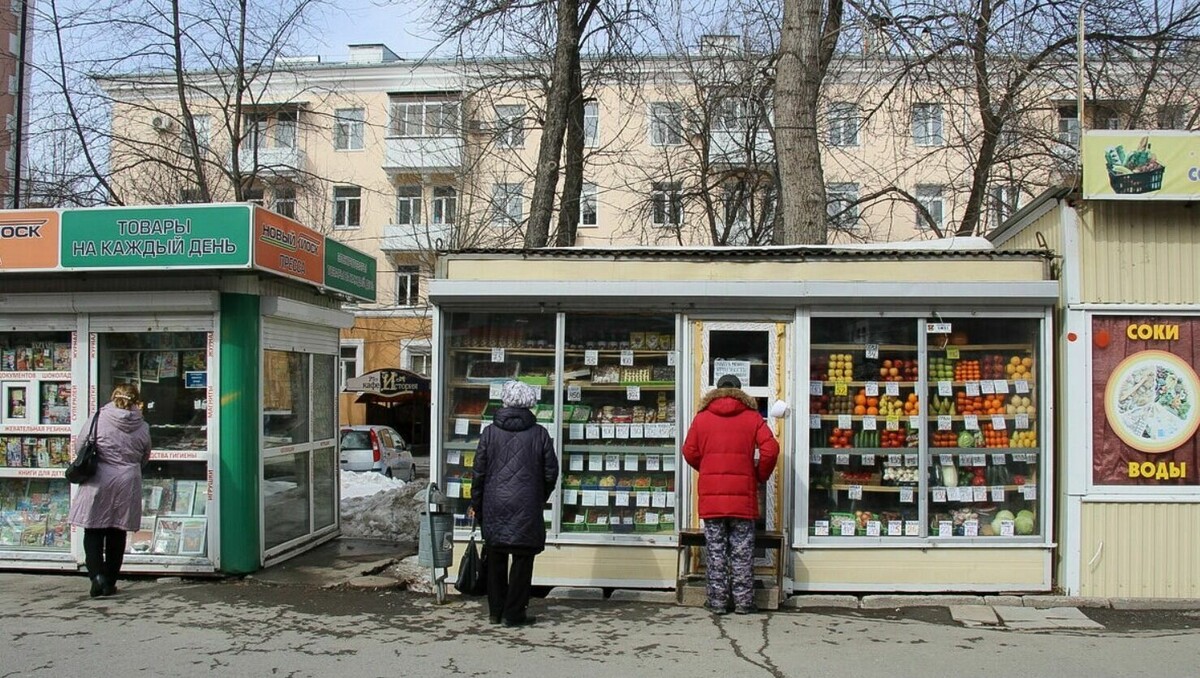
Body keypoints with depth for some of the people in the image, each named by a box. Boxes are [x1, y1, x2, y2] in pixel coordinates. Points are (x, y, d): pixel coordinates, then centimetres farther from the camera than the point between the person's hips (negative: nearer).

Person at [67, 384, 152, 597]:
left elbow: (80, 448, 3)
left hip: (98, 483, -2)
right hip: (127, 484, 2)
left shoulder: (98, 419, -5)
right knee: (117, 535, 11)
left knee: (93, 533, 7)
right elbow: (144, 459, 10)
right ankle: (110, 582, 16)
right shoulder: (142, 427, 0)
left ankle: (97, 575, -10)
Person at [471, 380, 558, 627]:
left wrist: (476, 505, 12)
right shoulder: (539, 434, -2)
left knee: (496, 559, 12)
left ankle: (496, 611, 20)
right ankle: (514, 613, 6)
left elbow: (479, 472, 2)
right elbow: (551, 472, 1)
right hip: (527, 508, -2)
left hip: (494, 507, 2)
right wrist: (540, 498, 17)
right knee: (522, 559, 4)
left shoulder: (490, 432, 1)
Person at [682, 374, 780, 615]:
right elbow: (770, 449, -5)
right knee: (742, 550, 6)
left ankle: (717, 601, 9)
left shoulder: (702, 417, 5)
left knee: (715, 550, 6)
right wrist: (760, 476, 10)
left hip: (711, 495, 1)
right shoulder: (752, 417, 3)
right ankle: (743, 602, 9)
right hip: (742, 495, -1)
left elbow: (690, 452, 5)